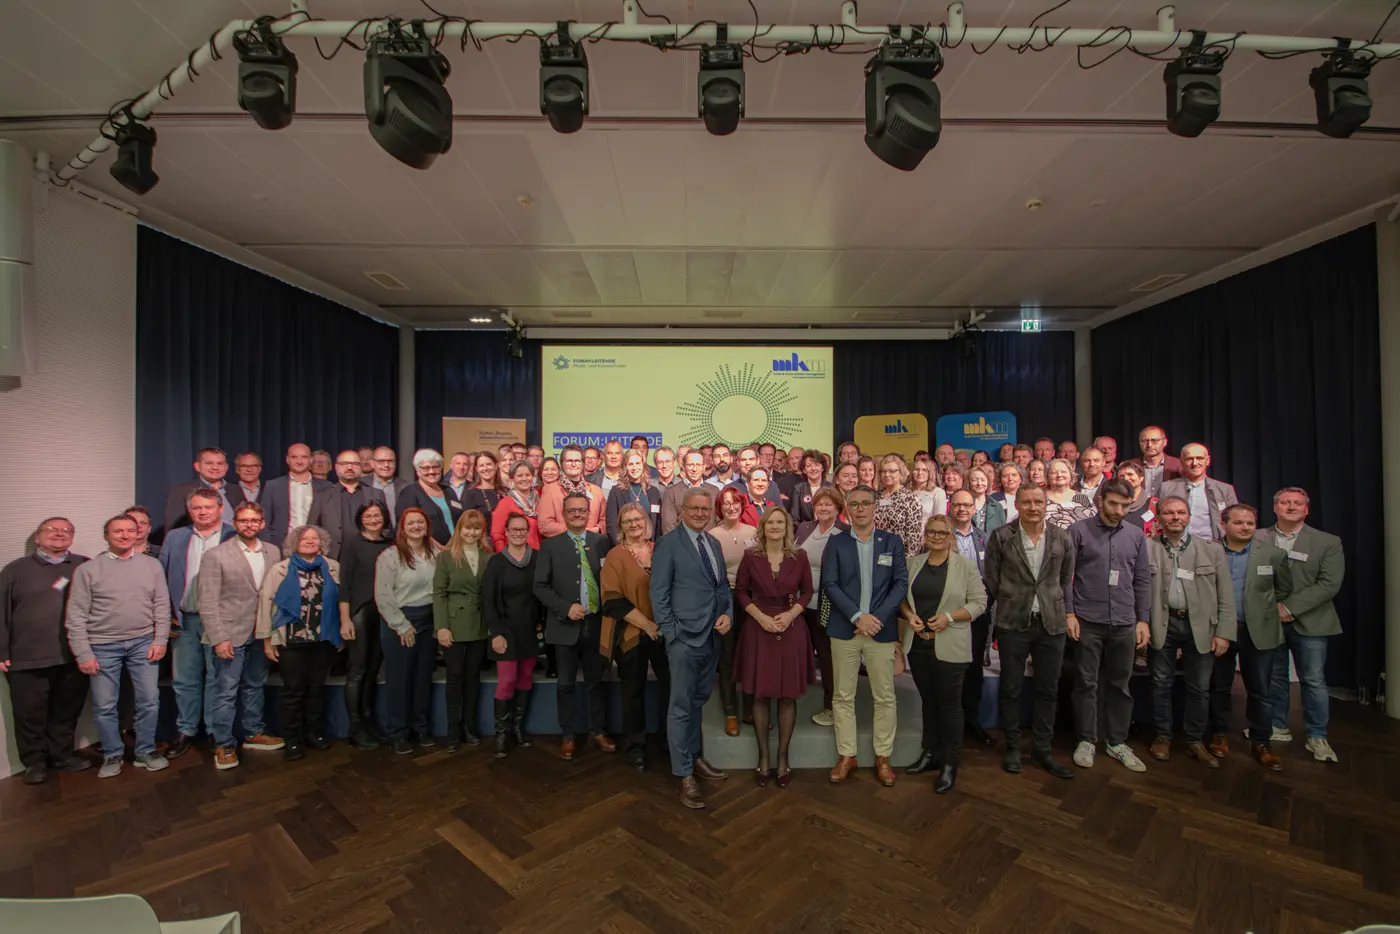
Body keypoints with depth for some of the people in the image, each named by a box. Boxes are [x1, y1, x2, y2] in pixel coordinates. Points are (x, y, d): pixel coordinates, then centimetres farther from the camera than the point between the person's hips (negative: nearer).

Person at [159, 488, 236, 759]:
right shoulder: (175, 538, 10)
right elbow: (161, 578, 10)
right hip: (183, 620, 3)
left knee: (217, 679, 6)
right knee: (184, 680, 11)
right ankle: (186, 731, 26)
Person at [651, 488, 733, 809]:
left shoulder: (714, 544, 12)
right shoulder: (668, 543, -8)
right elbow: (658, 592, -9)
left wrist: (727, 613, 0)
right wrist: (670, 632, -13)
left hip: (712, 637, 6)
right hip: (685, 637, -6)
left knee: (698, 702, 19)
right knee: (682, 707, 3)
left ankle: (695, 758, 36)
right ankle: (685, 776, 16)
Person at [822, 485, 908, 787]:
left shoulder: (892, 542, 5)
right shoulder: (836, 543, 3)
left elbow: (901, 583, -1)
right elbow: (829, 584, -4)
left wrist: (877, 617, -11)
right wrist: (857, 616, -14)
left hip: (881, 630, 0)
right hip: (844, 630, 0)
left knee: (884, 697, 8)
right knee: (843, 696, 8)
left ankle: (883, 757, 25)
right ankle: (846, 756, 22)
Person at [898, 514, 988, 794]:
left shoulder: (966, 566, -4)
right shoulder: (913, 563, 6)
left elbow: (979, 603, -5)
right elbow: (901, 596, 9)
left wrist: (949, 617, -17)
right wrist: (909, 615, -9)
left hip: (950, 647, -3)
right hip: (917, 643, 4)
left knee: (949, 702, 5)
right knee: (927, 700, 15)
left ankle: (949, 763, 18)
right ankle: (930, 753, 30)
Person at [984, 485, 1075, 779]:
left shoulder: (1062, 538, 2)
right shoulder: (1000, 537, -6)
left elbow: (1067, 580, 10)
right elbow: (991, 580, -1)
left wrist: (1068, 612, 8)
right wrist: (990, 616, -1)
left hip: (1051, 623, 2)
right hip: (1013, 623, -2)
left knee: (1047, 689, 12)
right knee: (1010, 688, 8)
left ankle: (1042, 748, 28)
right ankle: (1013, 746, 25)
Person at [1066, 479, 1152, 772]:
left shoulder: (1136, 536, 8)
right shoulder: (1079, 531, -3)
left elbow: (1143, 580, 11)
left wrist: (1144, 619, 6)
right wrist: (1069, 613, -9)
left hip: (1124, 624, 3)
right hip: (1087, 622, -3)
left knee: (1119, 685, 12)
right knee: (1086, 683, 5)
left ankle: (1116, 741, 26)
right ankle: (1087, 740, 18)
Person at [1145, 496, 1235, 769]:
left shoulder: (1212, 550, 4)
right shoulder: (1146, 548, -2)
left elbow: (1225, 595, 4)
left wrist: (1223, 633, -2)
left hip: (1200, 626, 2)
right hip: (1162, 624, -1)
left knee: (1199, 688, 10)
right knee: (1161, 683, 9)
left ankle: (1195, 741, 26)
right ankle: (1162, 736, 24)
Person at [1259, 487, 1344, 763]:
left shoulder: (1328, 542, 0)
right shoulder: (1257, 539, 0)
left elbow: (1330, 584, -8)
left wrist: (1290, 607, -16)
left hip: (1308, 623, -1)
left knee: (1313, 681, 4)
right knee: (1274, 678, 11)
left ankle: (1317, 737, 18)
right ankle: (1277, 727, 25)